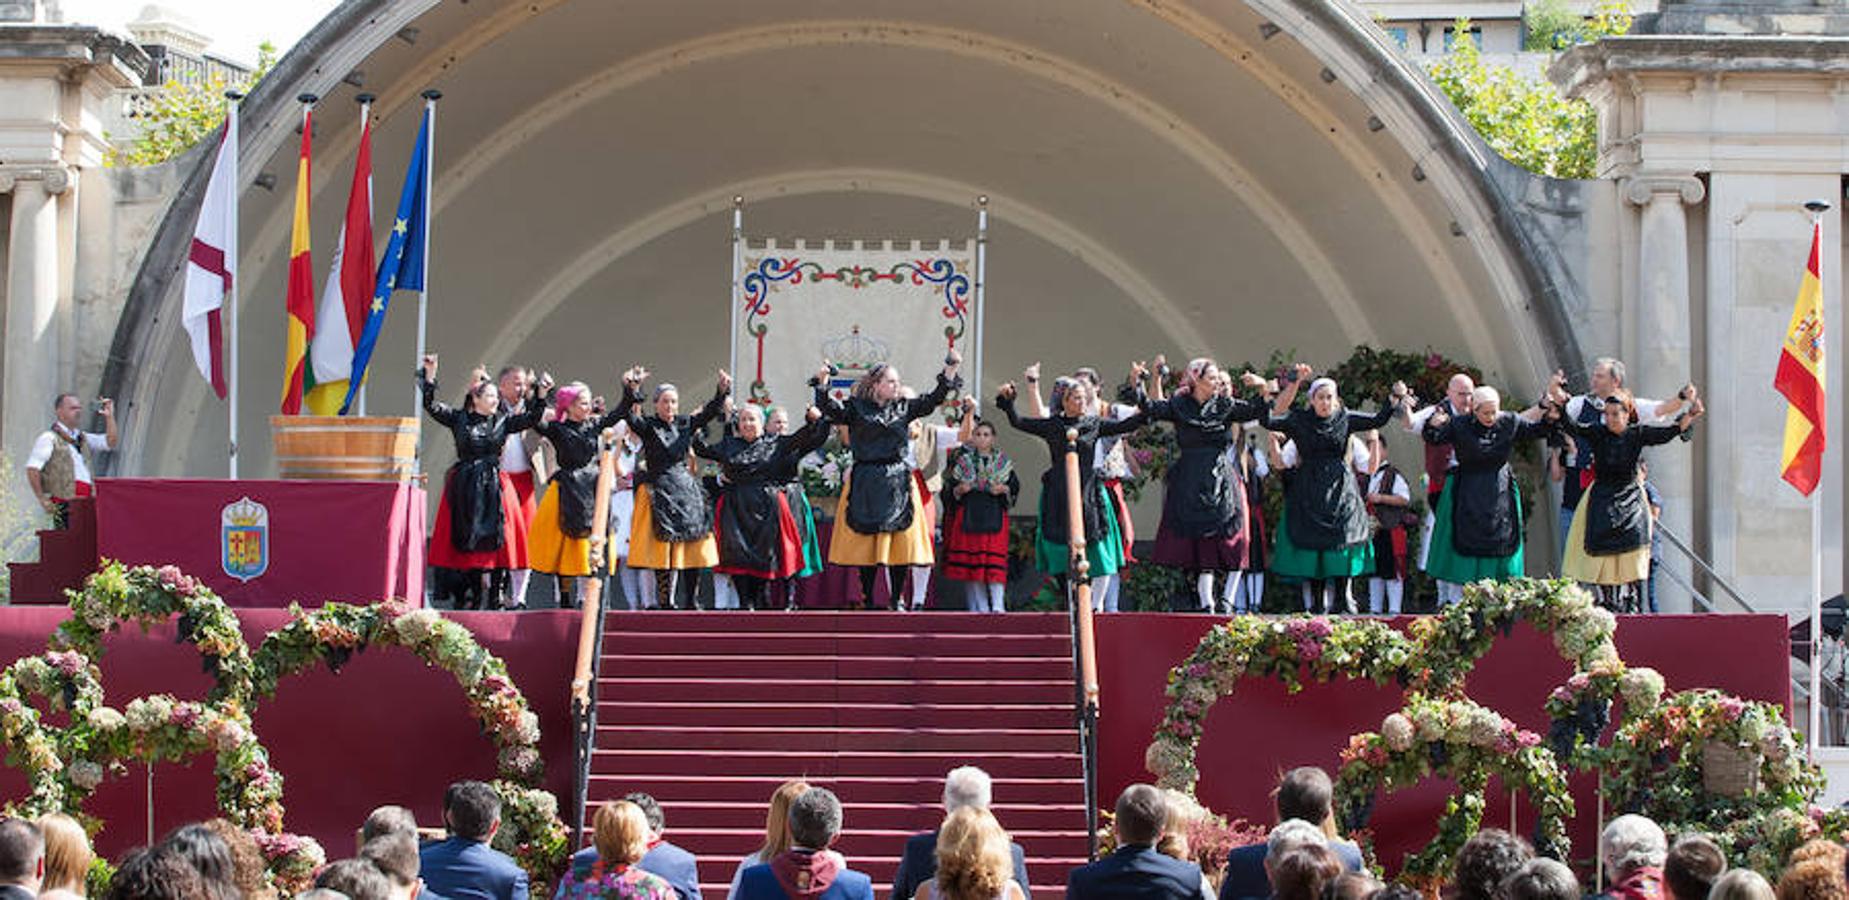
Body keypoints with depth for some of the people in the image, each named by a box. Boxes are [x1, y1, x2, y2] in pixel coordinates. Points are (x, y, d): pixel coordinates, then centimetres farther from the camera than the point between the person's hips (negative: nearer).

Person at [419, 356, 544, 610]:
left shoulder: (503, 421, 10)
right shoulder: (459, 418, 5)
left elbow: (532, 418, 5)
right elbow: (431, 405, 0)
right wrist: (430, 375, -9)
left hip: (492, 487, 1)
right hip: (464, 487, -1)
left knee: (490, 540, -4)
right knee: (463, 541, -2)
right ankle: (463, 597, 2)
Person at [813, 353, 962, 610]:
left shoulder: (904, 408, 11)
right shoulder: (856, 408, 2)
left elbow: (933, 400, 8)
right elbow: (831, 410, -11)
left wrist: (951, 370, 1)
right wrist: (822, 384, -25)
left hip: (898, 482, 2)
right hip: (865, 483, -2)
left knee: (900, 541, 0)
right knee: (866, 542, 0)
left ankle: (897, 599, 10)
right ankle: (867, 600, 10)